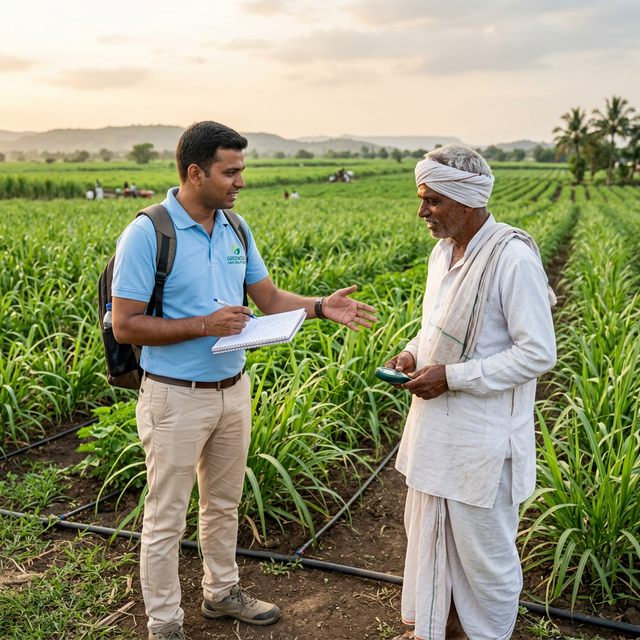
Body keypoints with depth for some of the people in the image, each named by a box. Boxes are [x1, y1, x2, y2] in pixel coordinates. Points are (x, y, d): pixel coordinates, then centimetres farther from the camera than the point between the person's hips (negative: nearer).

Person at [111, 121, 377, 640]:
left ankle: (222, 592, 42)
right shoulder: (147, 235, -17)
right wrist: (203, 326, -23)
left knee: (224, 503, 22)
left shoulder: (235, 229, 4)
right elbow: (125, 326, -17)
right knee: (167, 519, 8)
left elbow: (269, 297, 10)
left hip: (232, 389, 7)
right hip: (176, 397, -6)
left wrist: (321, 307, -7)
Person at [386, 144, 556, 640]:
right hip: (436, 422, 8)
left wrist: (452, 376, -21)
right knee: (429, 530, 21)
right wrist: (413, 352, -1)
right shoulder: (445, 250, 6)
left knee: (483, 547, 10)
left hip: (483, 434, -8)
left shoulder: (512, 258, -20)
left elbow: (538, 354, -20)